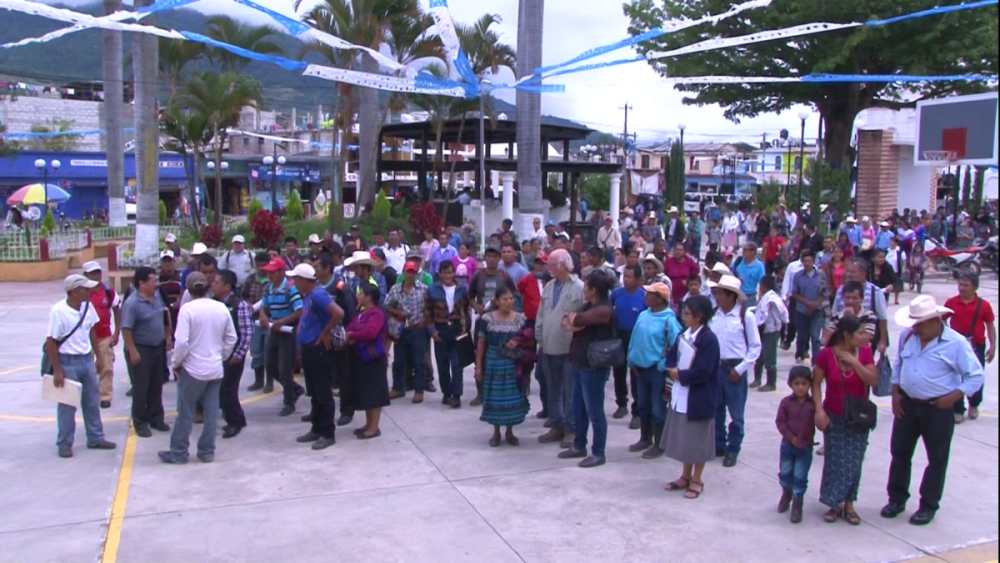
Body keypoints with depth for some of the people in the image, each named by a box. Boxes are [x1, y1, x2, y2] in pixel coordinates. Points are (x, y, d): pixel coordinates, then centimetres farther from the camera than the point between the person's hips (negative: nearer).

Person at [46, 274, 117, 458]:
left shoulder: (87, 306, -1)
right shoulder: (58, 311, -19)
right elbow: (50, 342, -16)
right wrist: (57, 371, -15)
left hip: (87, 359, 6)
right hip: (68, 362, -6)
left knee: (92, 401, 14)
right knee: (67, 405, 5)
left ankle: (95, 438, 27)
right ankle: (64, 444, 20)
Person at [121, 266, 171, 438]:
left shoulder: (157, 296, 4)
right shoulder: (132, 303, -19)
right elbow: (126, 329, -20)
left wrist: (168, 336, 14)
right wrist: (132, 351, -21)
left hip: (158, 348, 7)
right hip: (141, 350, -7)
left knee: (156, 386, 15)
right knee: (141, 388, 2)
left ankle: (156, 418, 27)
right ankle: (140, 423, 14)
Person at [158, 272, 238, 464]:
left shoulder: (187, 309, -14)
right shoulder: (221, 308, 1)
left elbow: (182, 342, -18)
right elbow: (231, 338, 7)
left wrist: (176, 362, -4)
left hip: (193, 369, -4)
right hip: (215, 369, 4)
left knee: (186, 412, 7)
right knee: (211, 412, 9)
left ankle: (178, 452, 15)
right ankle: (207, 452, 16)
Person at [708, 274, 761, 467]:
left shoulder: (746, 315, -10)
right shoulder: (713, 315, 1)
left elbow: (755, 347, -6)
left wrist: (740, 369, -10)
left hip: (734, 368, -4)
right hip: (714, 366, 4)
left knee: (736, 413, 5)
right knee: (716, 409, 14)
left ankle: (733, 450, 20)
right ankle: (718, 445, 30)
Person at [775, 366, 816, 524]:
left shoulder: (813, 404, -8)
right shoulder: (786, 402, -6)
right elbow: (780, 421, -8)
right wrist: (791, 437, -16)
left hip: (805, 447, -1)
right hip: (788, 444, 2)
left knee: (800, 477, 0)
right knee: (785, 473, 14)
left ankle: (797, 506, 13)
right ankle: (786, 494, 42)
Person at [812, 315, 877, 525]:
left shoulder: (865, 352, -6)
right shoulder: (826, 354, -14)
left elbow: (873, 380, -13)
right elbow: (816, 383, -7)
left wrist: (854, 362, -24)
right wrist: (819, 409, -15)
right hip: (834, 417, -2)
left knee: (853, 462, 5)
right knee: (834, 461, 5)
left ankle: (848, 504, 17)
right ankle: (835, 504, 17)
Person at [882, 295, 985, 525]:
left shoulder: (956, 343, -14)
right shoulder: (907, 336, 0)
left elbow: (976, 376, -10)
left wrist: (953, 398, -17)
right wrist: (895, 394, 6)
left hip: (939, 408, -4)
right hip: (907, 404, 4)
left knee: (937, 459, 8)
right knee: (899, 453, 11)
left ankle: (928, 506, 21)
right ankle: (897, 499, 26)